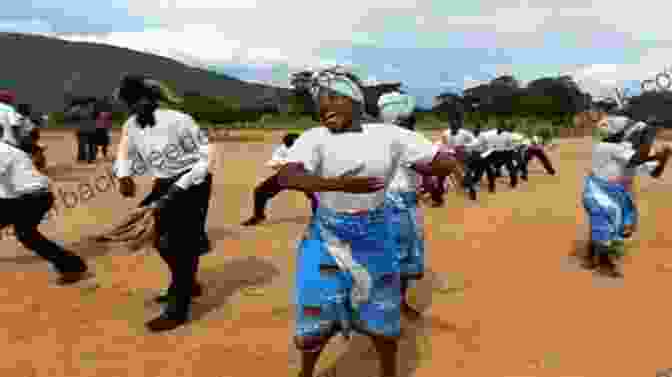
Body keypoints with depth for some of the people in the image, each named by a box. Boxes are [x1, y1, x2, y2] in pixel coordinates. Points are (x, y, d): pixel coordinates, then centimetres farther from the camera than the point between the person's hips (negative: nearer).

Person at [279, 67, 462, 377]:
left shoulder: (389, 135, -8)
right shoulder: (314, 138, -12)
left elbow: (446, 164, -4)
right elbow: (286, 177, -33)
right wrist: (338, 184, -43)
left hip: (376, 237, 1)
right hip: (328, 238, -1)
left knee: (381, 316, 16)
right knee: (315, 317, 7)